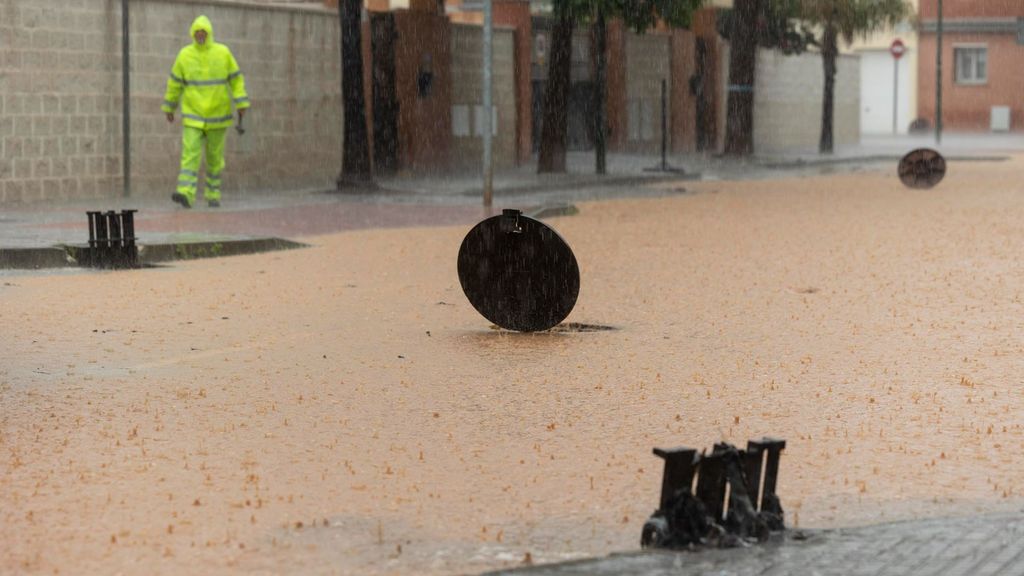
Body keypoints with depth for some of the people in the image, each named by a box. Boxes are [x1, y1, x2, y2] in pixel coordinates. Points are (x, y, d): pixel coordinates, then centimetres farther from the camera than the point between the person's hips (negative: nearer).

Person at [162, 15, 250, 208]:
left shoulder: (223, 53, -4)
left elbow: (236, 79, 0)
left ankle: (213, 195, 23)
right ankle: (186, 194, -25)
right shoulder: (184, 55, -3)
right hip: (193, 116, 0)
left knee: (215, 156, 9)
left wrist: (242, 104, -7)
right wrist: (168, 108, 12)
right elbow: (175, 83, 6)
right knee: (190, 153, -14)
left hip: (217, 115, 0)